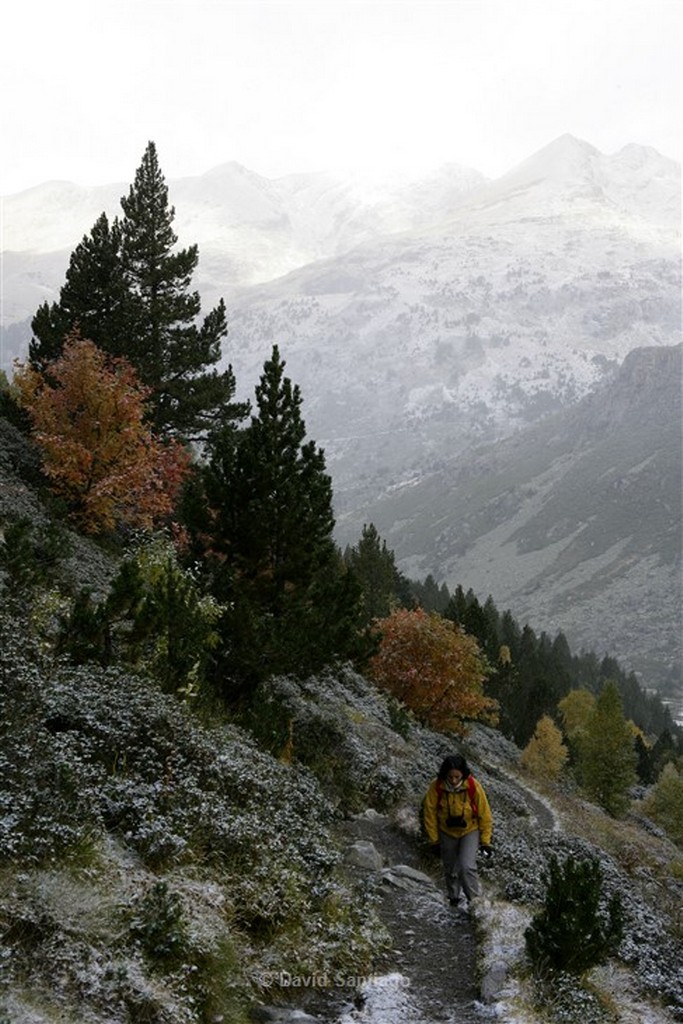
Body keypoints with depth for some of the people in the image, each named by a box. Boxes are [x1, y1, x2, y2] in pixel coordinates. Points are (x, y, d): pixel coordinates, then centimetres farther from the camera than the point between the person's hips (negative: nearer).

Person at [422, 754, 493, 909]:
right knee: (450, 868, 15)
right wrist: (434, 840, -5)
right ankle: (454, 897, 40)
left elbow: (485, 815, -13)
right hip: (447, 832, 2)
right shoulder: (436, 787, -24)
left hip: (470, 831, -2)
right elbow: (430, 813, -11)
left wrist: (485, 841, -10)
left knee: (467, 867, -17)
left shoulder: (474, 787, -26)